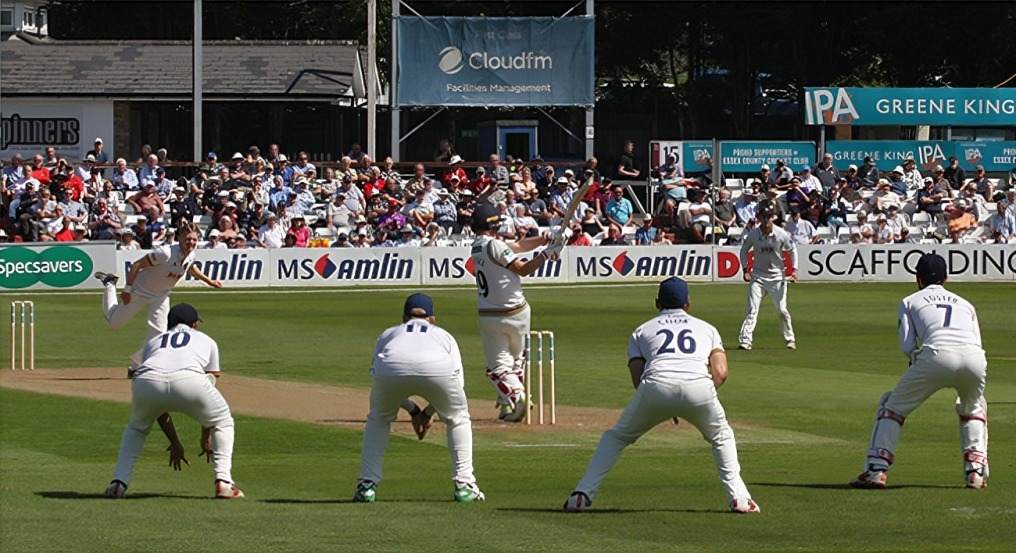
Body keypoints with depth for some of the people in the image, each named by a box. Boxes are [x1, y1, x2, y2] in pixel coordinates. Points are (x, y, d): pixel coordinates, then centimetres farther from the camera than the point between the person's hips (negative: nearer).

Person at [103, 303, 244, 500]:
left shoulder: (153, 342, 39)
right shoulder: (206, 341, 36)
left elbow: (158, 406, 39)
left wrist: (175, 443, 44)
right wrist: (206, 438, 45)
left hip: (146, 382, 2)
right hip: (189, 380, -2)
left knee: (136, 428, 33)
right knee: (223, 422, 25)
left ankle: (119, 482, 16)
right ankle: (223, 482, 9)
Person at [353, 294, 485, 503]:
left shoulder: (388, 334, 40)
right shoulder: (444, 335, 40)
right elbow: (457, 382, 28)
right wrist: (429, 412, 36)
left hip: (390, 368, 1)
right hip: (437, 368, -1)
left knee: (378, 419, 30)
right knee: (458, 418, 26)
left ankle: (367, 485, 18)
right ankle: (464, 485, 18)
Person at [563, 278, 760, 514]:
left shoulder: (641, 331, 30)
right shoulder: (706, 328, 31)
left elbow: (638, 379, 16)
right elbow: (721, 372, 14)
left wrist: (665, 406, 27)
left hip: (656, 386, 0)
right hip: (699, 387, 0)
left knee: (616, 437, 21)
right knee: (721, 437, 29)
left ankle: (582, 495, 9)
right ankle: (739, 498, 17)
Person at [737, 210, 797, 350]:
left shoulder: (781, 234, -10)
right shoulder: (752, 234, -8)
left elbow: (793, 249, 4)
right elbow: (744, 251, 7)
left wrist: (794, 269, -5)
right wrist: (745, 270, -4)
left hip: (777, 277, 0)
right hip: (758, 276, 0)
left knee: (782, 310, 2)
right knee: (752, 309, -9)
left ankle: (790, 339, 18)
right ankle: (745, 340, -12)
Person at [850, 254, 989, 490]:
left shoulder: (910, 301, 26)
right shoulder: (964, 304, 35)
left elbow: (907, 346, 12)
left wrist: (915, 362, 31)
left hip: (937, 355, -3)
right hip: (975, 359, 3)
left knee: (892, 405, 15)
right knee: (973, 407, 33)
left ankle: (876, 470, 2)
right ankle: (976, 470, 18)